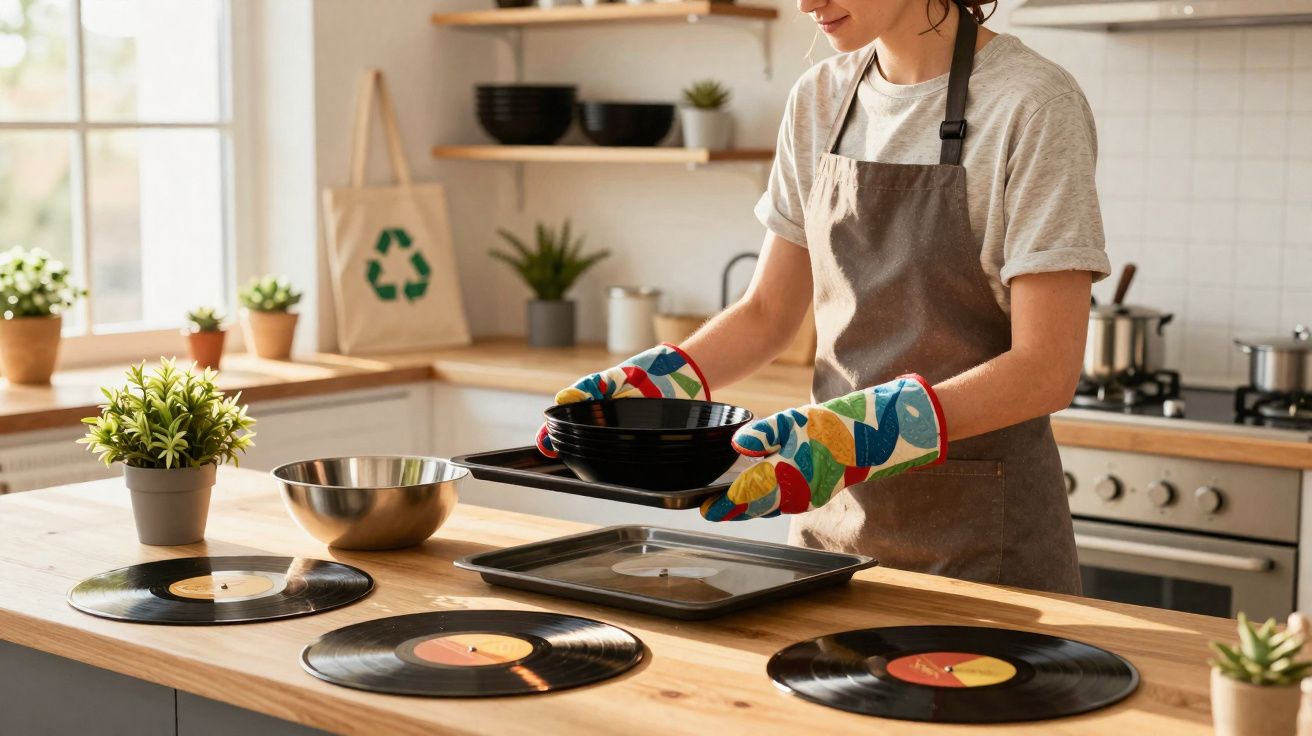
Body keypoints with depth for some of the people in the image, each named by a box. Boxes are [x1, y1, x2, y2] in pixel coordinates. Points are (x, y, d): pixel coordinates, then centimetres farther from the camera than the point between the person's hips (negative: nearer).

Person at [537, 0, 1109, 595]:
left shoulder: (1032, 105, -14)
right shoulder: (819, 101, 5)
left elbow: (1045, 371, -20)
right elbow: (767, 314, 9)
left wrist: (859, 433, -32)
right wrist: (642, 383, -7)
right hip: (833, 517, 6)